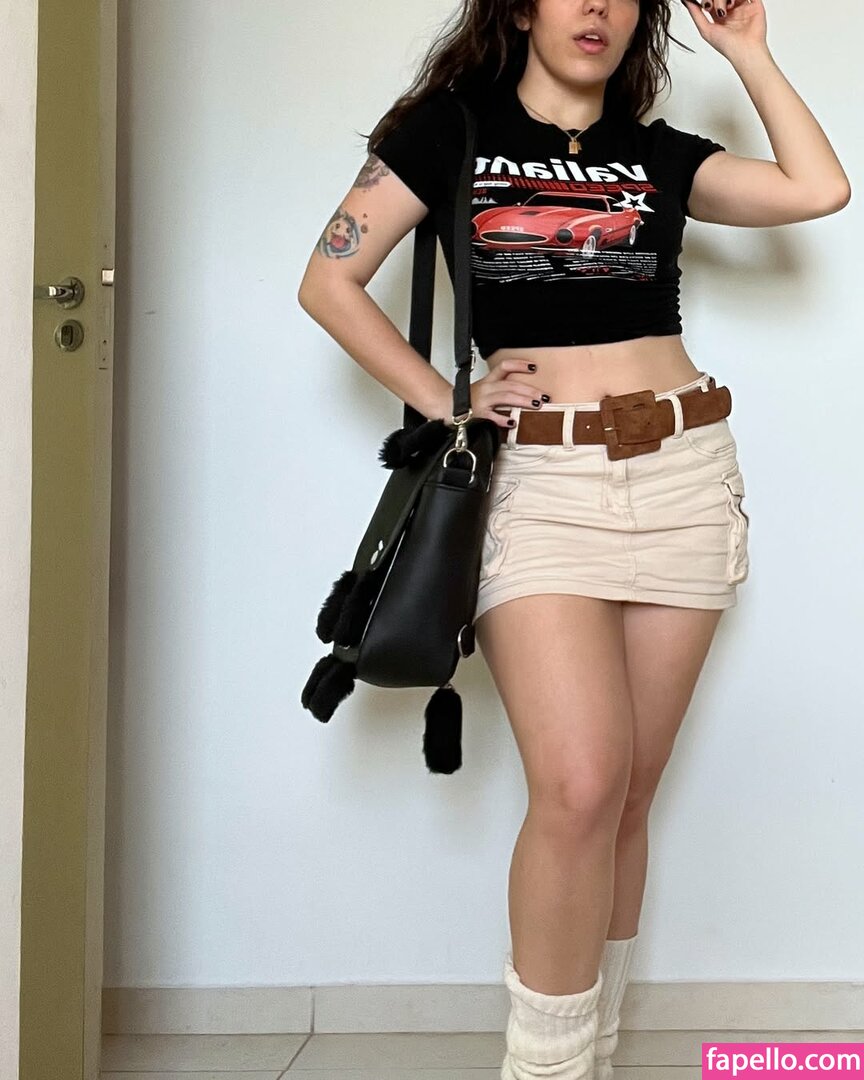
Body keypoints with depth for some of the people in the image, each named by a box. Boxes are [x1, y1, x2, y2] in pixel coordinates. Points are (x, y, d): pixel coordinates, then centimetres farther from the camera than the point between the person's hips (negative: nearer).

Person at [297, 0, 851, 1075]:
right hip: (536, 475, -3)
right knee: (579, 785, -19)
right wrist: (444, 402, -1)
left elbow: (820, 188, 5)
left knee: (628, 794, 4)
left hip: (683, 473, 3)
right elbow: (329, 282, 5)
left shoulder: (660, 155, 15)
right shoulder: (449, 128, 7)